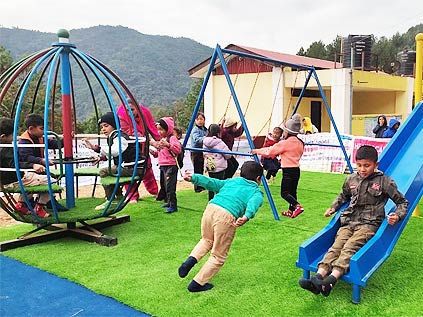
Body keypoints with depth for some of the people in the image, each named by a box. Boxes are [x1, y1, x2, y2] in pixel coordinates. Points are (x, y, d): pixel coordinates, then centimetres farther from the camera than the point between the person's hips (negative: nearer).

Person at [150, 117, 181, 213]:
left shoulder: (172, 138, -11)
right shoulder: (161, 139, 17)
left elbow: (178, 149, -25)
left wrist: (168, 144, -35)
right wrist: (154, 152, 6)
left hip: (171, 166, -9)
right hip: (162, 166, 9)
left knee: (170, 186, -11)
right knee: (163, 185, 17)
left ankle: (173, 205, -6)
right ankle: (168, 202, 30)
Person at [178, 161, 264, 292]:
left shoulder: (231, 181, 28)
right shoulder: (256, 192, 16)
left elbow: (212, 182, 15)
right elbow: (253, 203, -8)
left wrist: (194, 178, 6)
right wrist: (247, 216, -25)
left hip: (210, 208, 4)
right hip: (227, 217, -4)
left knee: (207, 240, 33)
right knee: (218, 256, 15)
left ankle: (191, 260, 13)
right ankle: (197, 284, 18)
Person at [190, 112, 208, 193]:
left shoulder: (205, 130, 11)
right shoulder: (195, 130, -12)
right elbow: (197, 139, -29)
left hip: (202, 152, 7)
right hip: (195, 152, -7)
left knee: (201, 169, 14)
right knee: (197, 170, -4)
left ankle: (201, 186, 24)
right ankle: (197, 188, 4)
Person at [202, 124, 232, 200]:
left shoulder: (205, 142, 3)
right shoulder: (220, 143, -15)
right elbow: (228, 155, -9)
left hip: (209, 167, 6)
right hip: (219, 167, -6)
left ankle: (210, 201, 21)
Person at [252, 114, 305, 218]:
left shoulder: (284, 143, -14)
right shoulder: (300, 143, 8)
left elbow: (269, 151, -11)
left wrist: (257, 151, 3)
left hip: (288, 170, -8)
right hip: (296, 169, 8)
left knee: (284, 193, -6)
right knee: (292, 191, 14)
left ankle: (297, 205, -22)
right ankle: (291, 210, 18)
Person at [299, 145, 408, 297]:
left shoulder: (384, 182, 0)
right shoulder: (351, 179, 12)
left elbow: (402, 202, 7)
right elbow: (343, 196, 32)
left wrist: (397, 216, -12)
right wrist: (333, 208, 17)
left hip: (369, 224, -4)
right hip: (349, 222, 4)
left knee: (350, 247, -28)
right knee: (337, 245, -22)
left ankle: (331, 279, -47)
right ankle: (318, 276, -42)